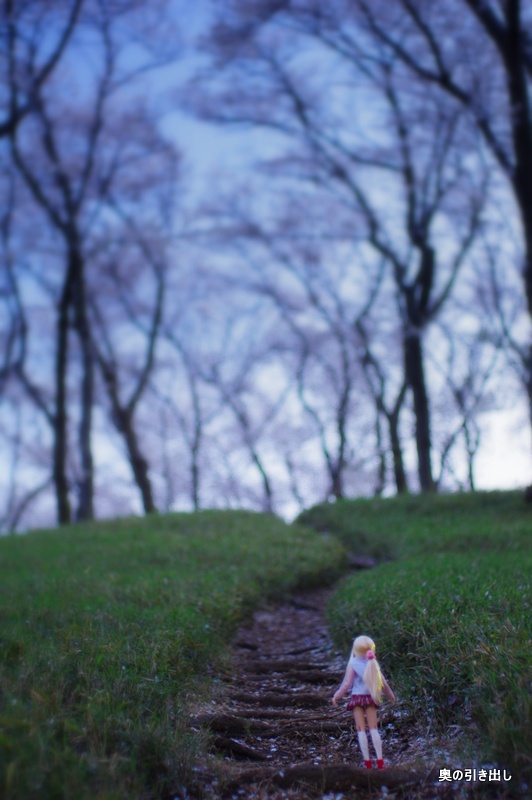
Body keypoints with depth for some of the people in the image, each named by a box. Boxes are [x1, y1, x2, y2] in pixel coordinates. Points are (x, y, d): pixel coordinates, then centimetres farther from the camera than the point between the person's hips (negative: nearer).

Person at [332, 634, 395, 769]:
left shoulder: (353, 664, -10)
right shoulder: (373, 664, 1)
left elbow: (347, 684, -12)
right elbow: (383, 684, 6)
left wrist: (337, 695, -1)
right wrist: (390, 695, 22)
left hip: (357, 698, -3)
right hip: (370, 698, 3)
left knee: (361, 729, 3)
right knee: (374, 729, 9)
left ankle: (367, 761, 0)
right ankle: (380, 761, 5)